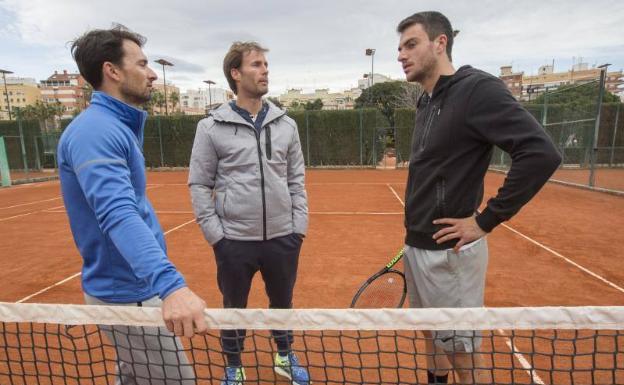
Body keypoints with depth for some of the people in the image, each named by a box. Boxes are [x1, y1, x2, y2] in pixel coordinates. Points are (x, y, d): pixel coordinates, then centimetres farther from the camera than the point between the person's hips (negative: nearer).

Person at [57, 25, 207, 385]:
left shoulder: (119, 125, 9)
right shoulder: (96, 130, -22)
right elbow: (118, 215, -38)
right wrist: (170, 283, -50)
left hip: (133, 285, 10)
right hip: (128, 294, -10)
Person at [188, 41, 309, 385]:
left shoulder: (286, 124, 5)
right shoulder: (211, 127, -4)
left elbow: (296, 179, 7)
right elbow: (199, 184, -3)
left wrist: (299, 226, 1)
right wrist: (214, 235, -8)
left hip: (283, 238, 3)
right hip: (234, 241, -2)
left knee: (282, 302, 21)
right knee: (234, 308, 17)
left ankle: (286, 357, 47)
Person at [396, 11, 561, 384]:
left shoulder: (476, 88, -15)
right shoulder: (427, 102, 11)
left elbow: (542, 153, -23)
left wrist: (486, 221, -20)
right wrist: (415, 236, 16)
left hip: (449, 252, -8)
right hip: (419, 247, 8)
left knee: (463, 352, 9)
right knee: (433, 334, 24)